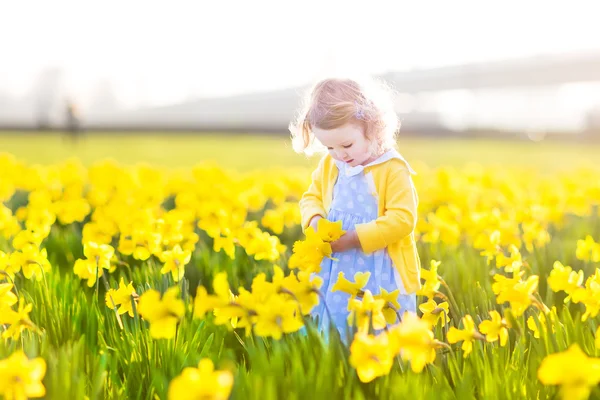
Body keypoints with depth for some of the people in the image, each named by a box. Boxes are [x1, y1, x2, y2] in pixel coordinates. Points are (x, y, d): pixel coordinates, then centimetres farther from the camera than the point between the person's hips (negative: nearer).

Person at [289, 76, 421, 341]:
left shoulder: (393, 169, -14)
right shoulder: (329, 165, 4)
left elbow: (403, 219, -18)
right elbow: (311, 198, 15)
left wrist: (354, 238, -21)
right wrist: (315, 221, -8)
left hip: (381, 279, -5)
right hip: (334, 273, 6)